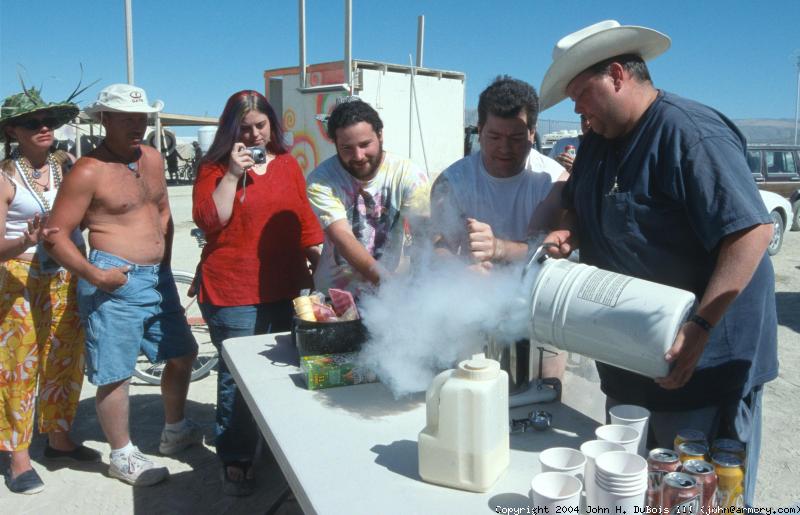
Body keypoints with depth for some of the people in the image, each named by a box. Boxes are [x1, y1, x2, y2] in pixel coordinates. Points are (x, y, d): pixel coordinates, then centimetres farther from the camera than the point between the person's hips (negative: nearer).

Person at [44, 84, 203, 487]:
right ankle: (122, 456, 21)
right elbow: (57, 235, -12)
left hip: (157, 276, 8)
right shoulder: (88, 172, -12)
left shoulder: (153, 158, 9)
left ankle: (174, 431, 38)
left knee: (182, 352, 17)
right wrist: (93, 275, -21)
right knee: (115, 373, 2)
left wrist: (164, 263, 14)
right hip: (116, 282, -8)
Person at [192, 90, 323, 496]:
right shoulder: (214, 168, 0)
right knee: (237, 375, 2)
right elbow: (208, 221, -12)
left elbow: (305, 219, 13)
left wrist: (321, 262, 7)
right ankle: (235, 460, 18)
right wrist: (233, 174, -16)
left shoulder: (287, 164, 10)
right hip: (232, 293, -4)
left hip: (285, 288, 4)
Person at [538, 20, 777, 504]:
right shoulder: (599, 140, 8)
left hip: (706, 357, -8)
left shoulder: (689, 132, -21)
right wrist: (568, 232, -3)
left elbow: (754, 230, -26)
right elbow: (579, 206, 21)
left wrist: (698, 329, -31)